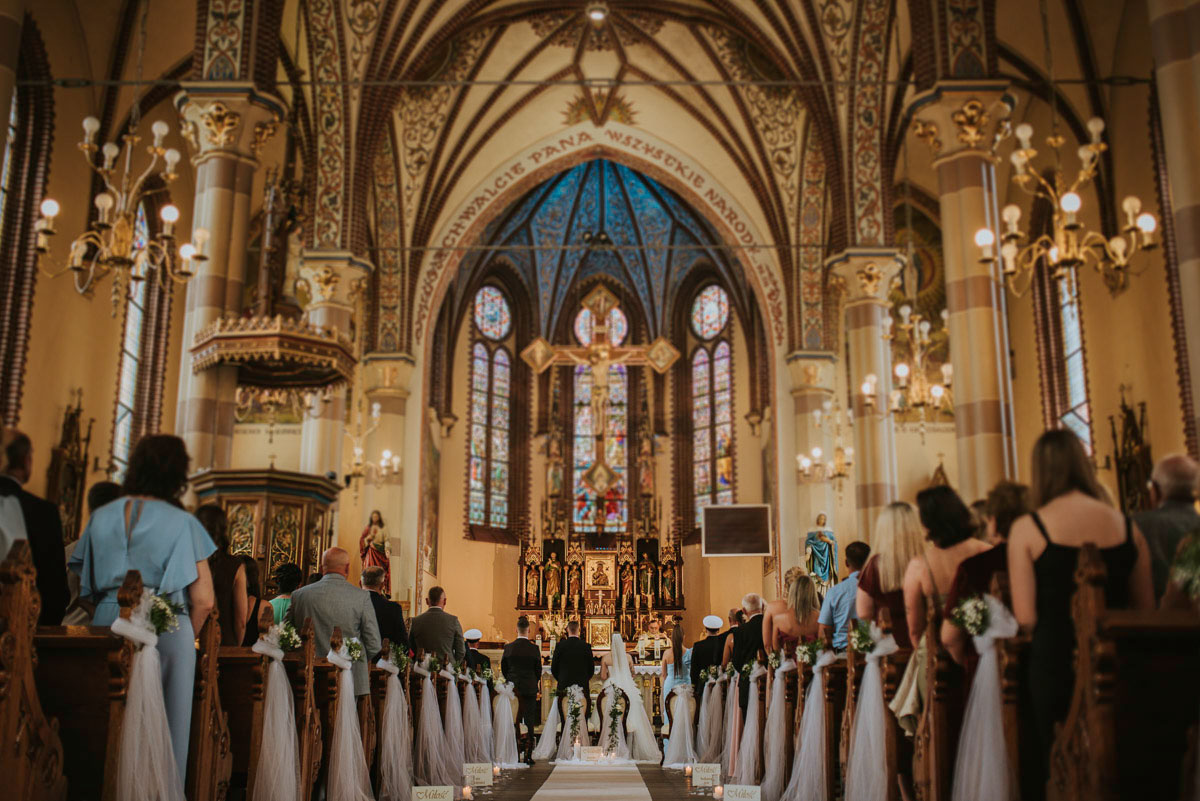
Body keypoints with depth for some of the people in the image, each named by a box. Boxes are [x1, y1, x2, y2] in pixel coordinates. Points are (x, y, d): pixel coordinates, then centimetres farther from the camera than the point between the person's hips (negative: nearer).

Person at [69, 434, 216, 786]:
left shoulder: (101, 517, 7)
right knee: (164, 734, 6)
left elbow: (84, 586, 11)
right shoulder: (183, 523, -4)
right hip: (166, 633, -3)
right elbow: (203, 601, -5)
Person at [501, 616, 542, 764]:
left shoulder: (508, 647, -3)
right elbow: (538, 670, 1)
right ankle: (528, 755, 1)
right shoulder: (534, 649, -6)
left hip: (513, 688, 1)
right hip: (530, 688, -1)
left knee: (514, 720, 9)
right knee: (529, 721, 3)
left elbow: (503, 668, 5)